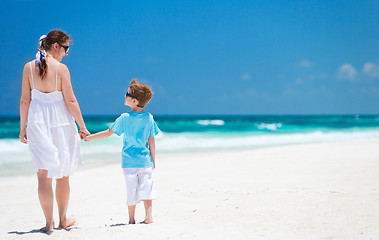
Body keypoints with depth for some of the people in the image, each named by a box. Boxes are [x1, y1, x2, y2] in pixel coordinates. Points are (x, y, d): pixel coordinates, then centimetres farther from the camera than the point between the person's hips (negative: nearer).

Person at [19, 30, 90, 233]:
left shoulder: (29, 67, 0)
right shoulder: (61, 68, -10)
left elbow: (25, 100, 1)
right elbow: (71, 101, -9)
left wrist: (23, 127, 10)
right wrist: (82, 127, -1)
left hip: (37, 122, 2)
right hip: (60, 122, -2)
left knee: (44, 174, 3)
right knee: (63, 175, 12)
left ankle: (49, 223, -1)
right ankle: (63, 219, 25)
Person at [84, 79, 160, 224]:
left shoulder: (124, 118, -8)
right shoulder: (149, 118, -2)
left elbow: (108, 133, -4)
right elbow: (151, 141, 2)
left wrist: (90, 137, 8)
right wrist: (153, 160, 9)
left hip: (129, 162, -2)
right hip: (145, 161, 2)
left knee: (132, 190, 5)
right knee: (146, 189, 6)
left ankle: (131, 219, 12)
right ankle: (149, 217, 0)